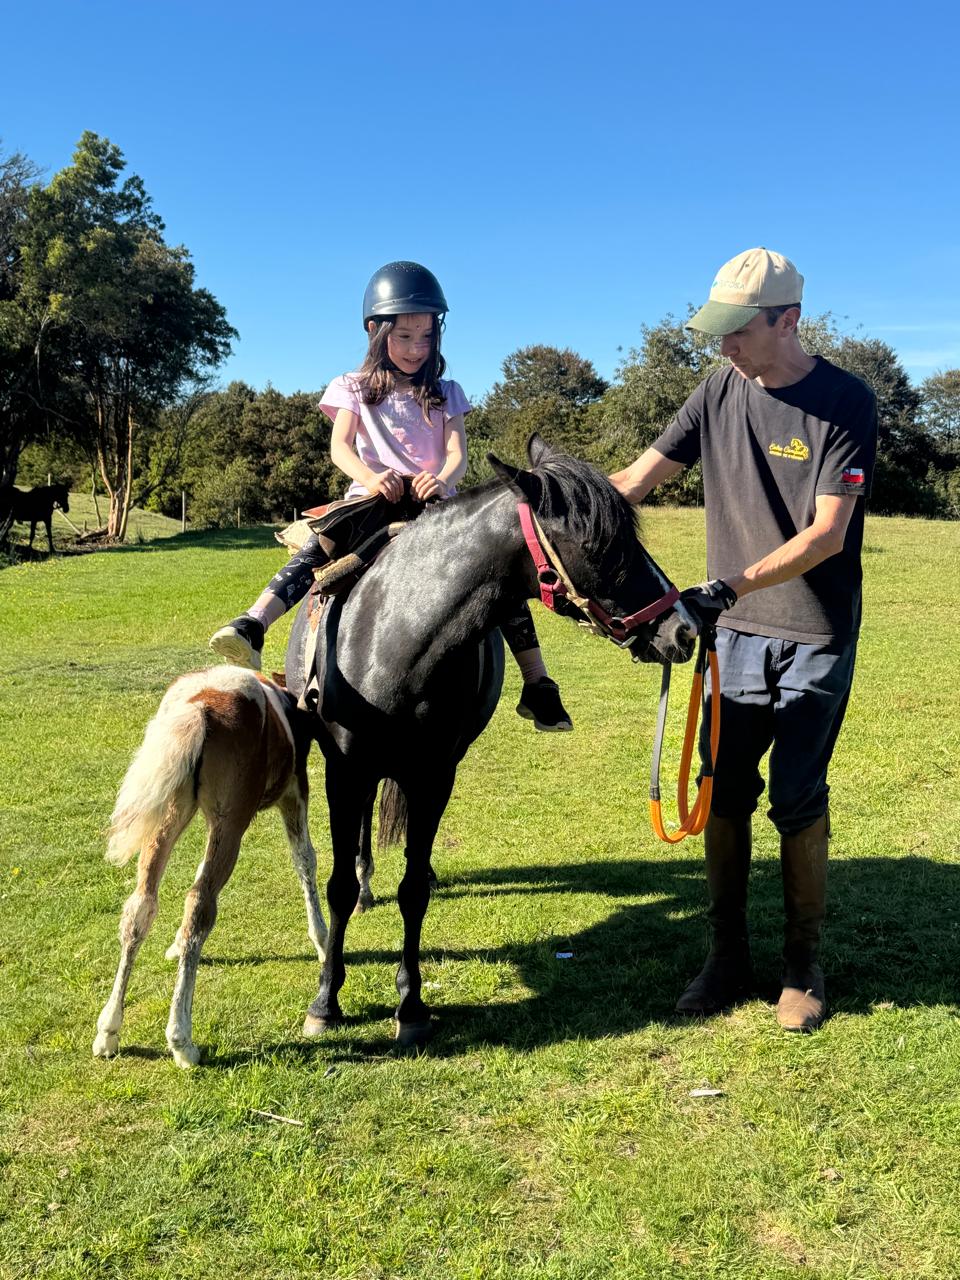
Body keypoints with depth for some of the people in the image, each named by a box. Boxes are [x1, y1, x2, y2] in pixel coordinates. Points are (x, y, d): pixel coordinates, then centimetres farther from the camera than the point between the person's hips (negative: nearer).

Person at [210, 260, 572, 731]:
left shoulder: (445, 394, 15)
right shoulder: (354, 389, 11)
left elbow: (458, 454, 0)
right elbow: (339, 446, -5)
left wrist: (442, 478, -26)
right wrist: (369, 477, -29)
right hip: (374, 498, -1)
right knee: (319, 546, -32)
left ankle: (537, 686, -13)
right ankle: (251, 627, -44)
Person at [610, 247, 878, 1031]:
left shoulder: (846, 403, -12)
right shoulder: (720, 392, 2)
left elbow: (826, 534, -19)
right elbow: (637, 480, 1)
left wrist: (732, 585, -30)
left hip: (816, 638, -4)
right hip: (734, 633, 4)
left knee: (797, 799, 0)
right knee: (722, 792, 7)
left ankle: (804, 965, 19)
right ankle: (727, 958, 22)